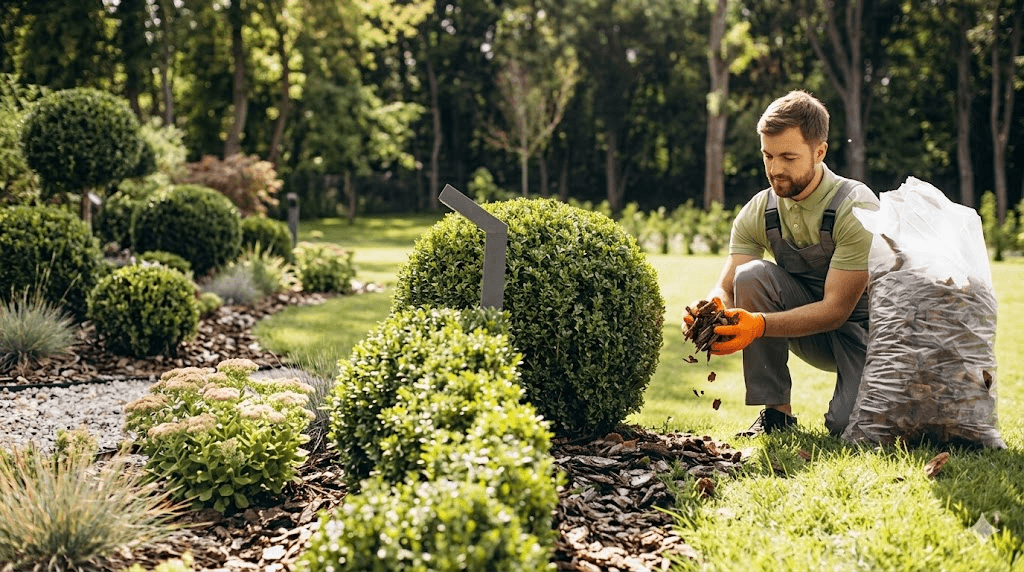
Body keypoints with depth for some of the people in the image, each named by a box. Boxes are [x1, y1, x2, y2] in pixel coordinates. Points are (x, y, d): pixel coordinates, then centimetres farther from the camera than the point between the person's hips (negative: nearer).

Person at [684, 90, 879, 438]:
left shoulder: (856, 209, -23)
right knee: (751, 275, -23)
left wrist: (759, 325, -43)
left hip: (864, 327, -4)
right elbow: (726, 287, -11)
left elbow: (836, 308, -28)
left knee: (849, 427, -30)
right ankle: (776, 412, -14)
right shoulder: (758, 213, -8)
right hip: (813, 337, 4)